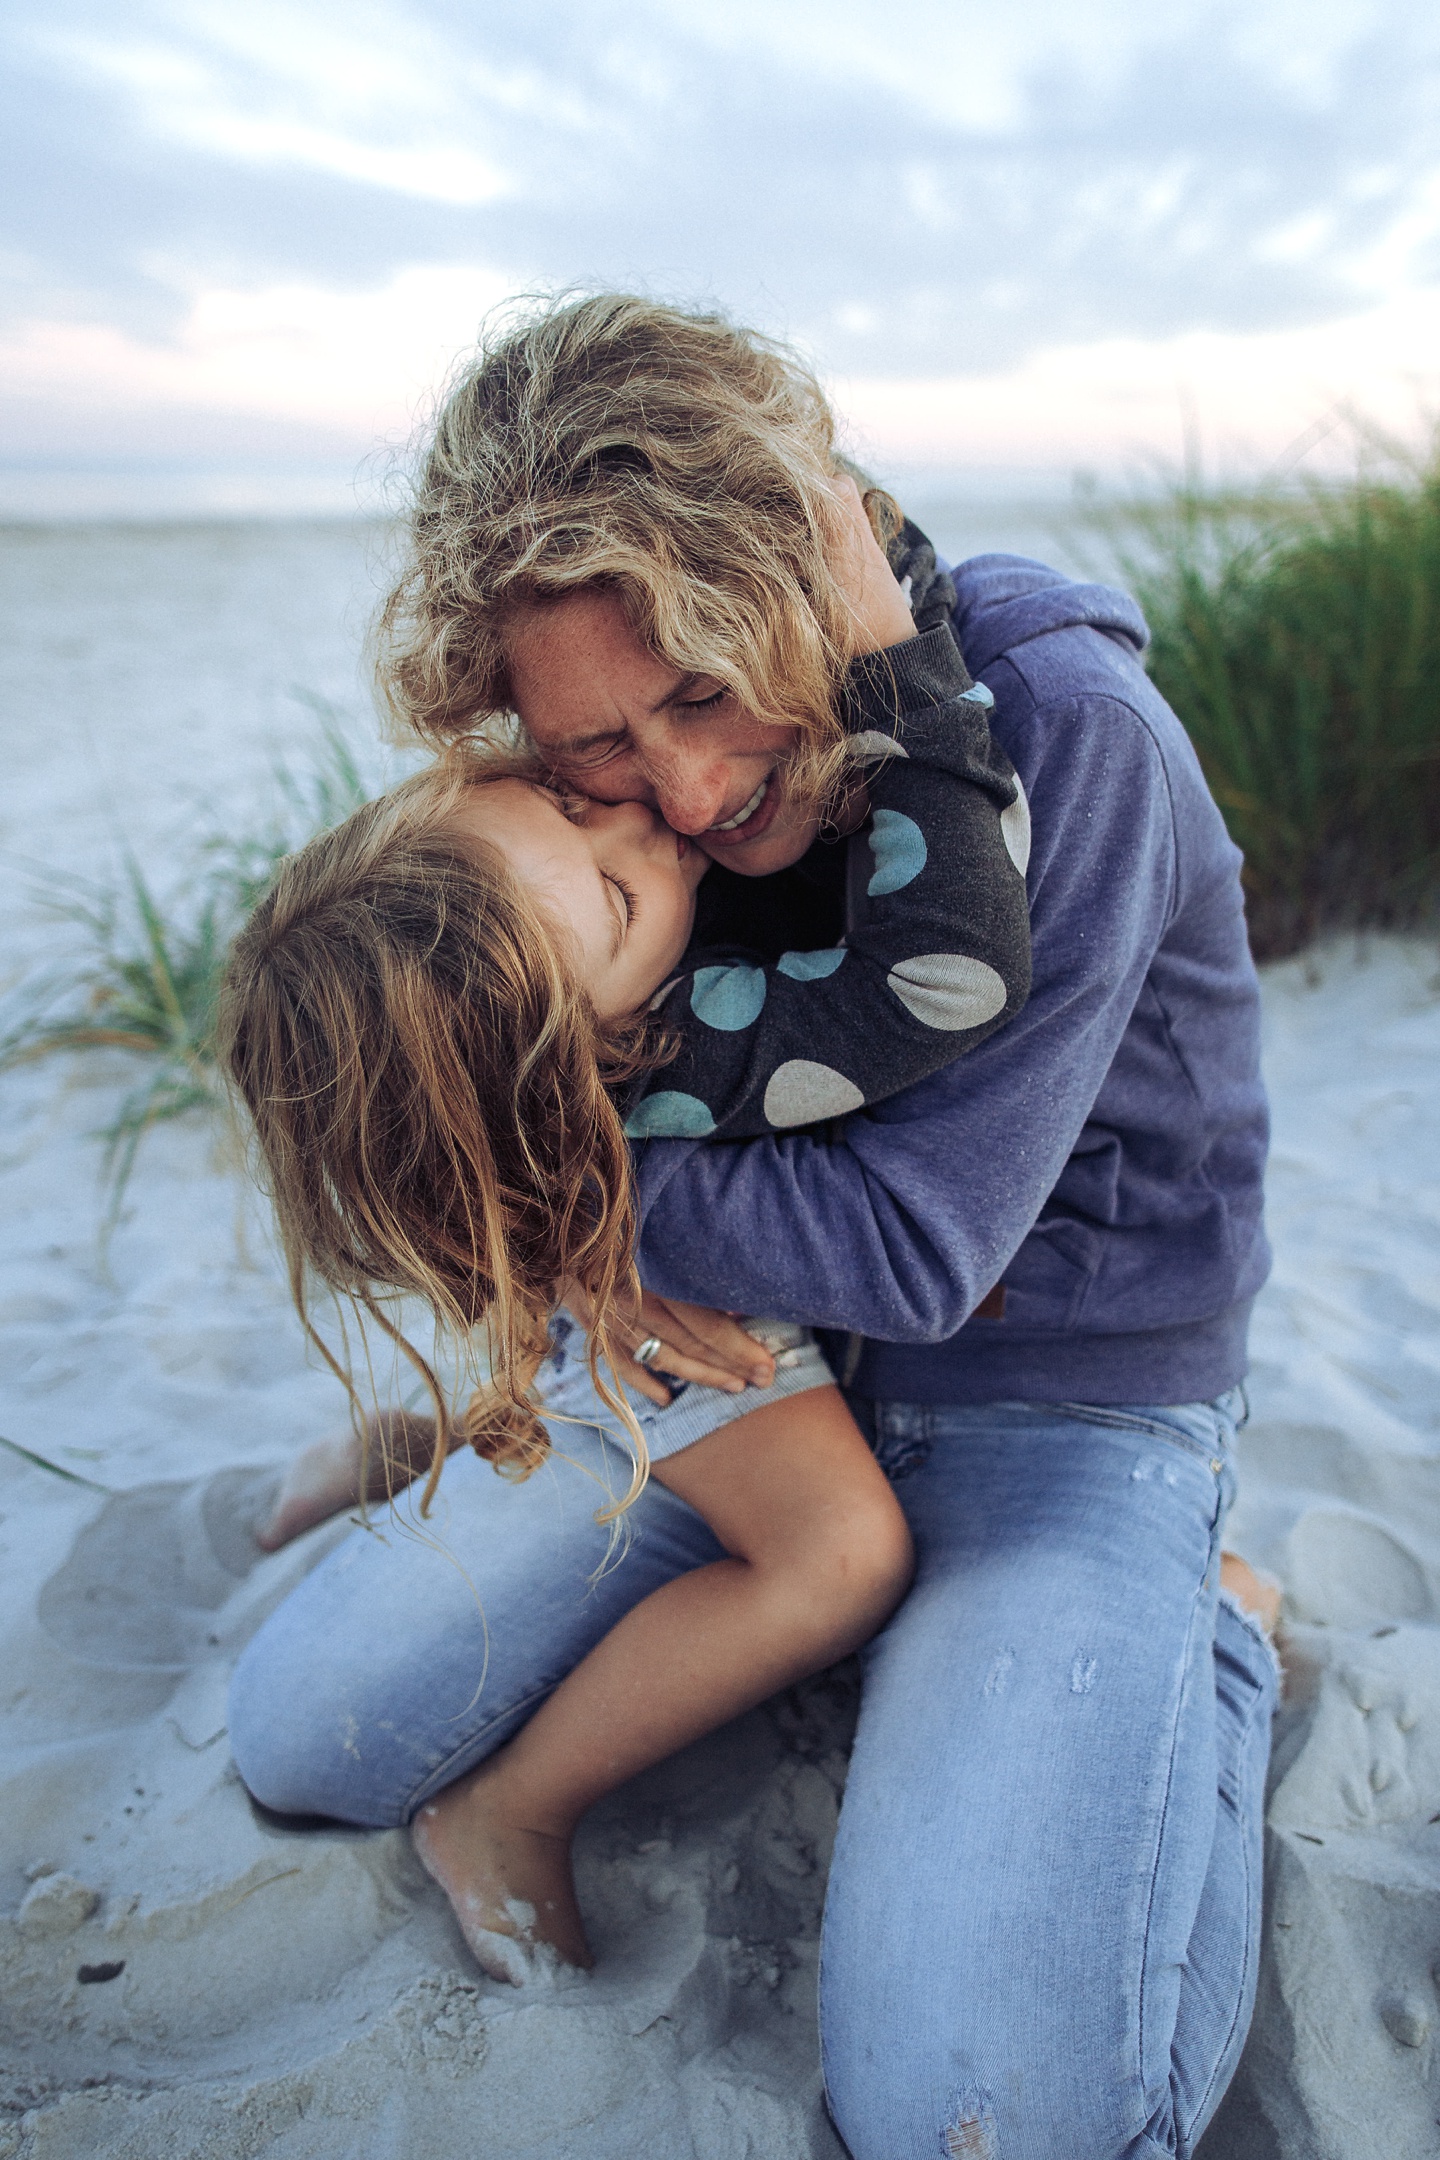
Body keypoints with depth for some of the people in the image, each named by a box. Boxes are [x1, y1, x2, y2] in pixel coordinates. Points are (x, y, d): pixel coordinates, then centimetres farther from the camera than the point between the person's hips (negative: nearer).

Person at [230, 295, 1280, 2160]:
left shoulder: (1063, 735, -24)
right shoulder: (631, 782, -7)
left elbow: (914, 1246, -26)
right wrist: (603, 1244, -15)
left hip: (1063, 1392, -5)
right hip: (751, 1348, 6)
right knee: (302, 1734, 4)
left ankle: (1201, 1645, 4)